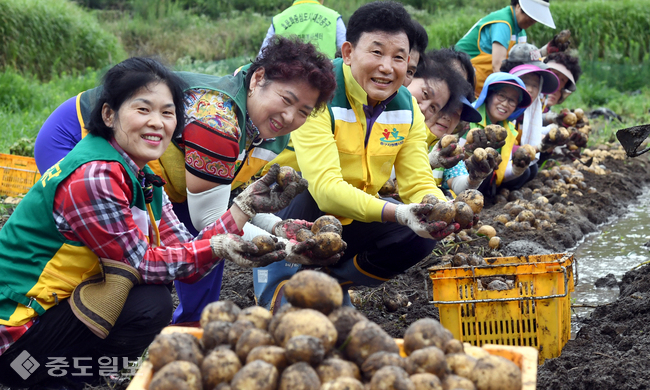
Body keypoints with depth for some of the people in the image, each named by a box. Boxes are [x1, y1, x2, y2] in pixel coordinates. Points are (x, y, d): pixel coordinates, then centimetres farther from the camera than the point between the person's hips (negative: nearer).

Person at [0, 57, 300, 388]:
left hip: (59, 305, 10)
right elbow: (140, 263, -19)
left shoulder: (141, 178, 7)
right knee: (150, 304, -21)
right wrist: (217, 248, -25)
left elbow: (185, 253, -1)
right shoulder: (93, 177, -23)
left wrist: (247, 205, -6)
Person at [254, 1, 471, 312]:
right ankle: (277, 281, -13)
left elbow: (419, 182, -6)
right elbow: (325, 186, -34)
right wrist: (396, 213, -47)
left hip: (353, 222, 7)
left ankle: (331, 279, 5)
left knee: (422, 235, -15)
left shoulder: (406, 107, -3)